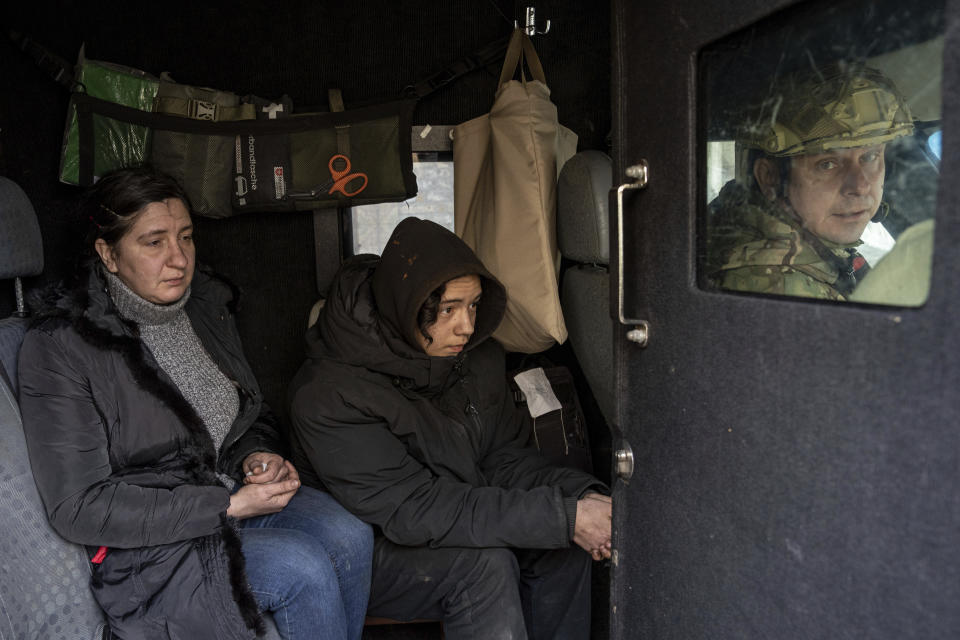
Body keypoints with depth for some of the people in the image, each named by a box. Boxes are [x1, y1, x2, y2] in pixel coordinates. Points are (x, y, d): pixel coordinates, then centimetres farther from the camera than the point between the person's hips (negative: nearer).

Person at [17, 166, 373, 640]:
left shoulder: (206, 303, 3)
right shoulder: (59, 349, -16)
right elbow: (77, 508, -17)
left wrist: (255, 455, -8)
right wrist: (227, 506, -21)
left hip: (232, 489, 6)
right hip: (142, 544, -5)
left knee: (350, 537, -20)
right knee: (305, 568, -25)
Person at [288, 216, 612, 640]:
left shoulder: (479, 358, -5)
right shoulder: (329, 395, -26)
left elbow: (506, 458, -2)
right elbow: (412, 510, -31)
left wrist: (580, 497, -23)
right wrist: (563, 516, -34)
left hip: (459, 527, 6)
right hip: (358, 555, -6)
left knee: (564, 541, -16)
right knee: (485, 563, -30)